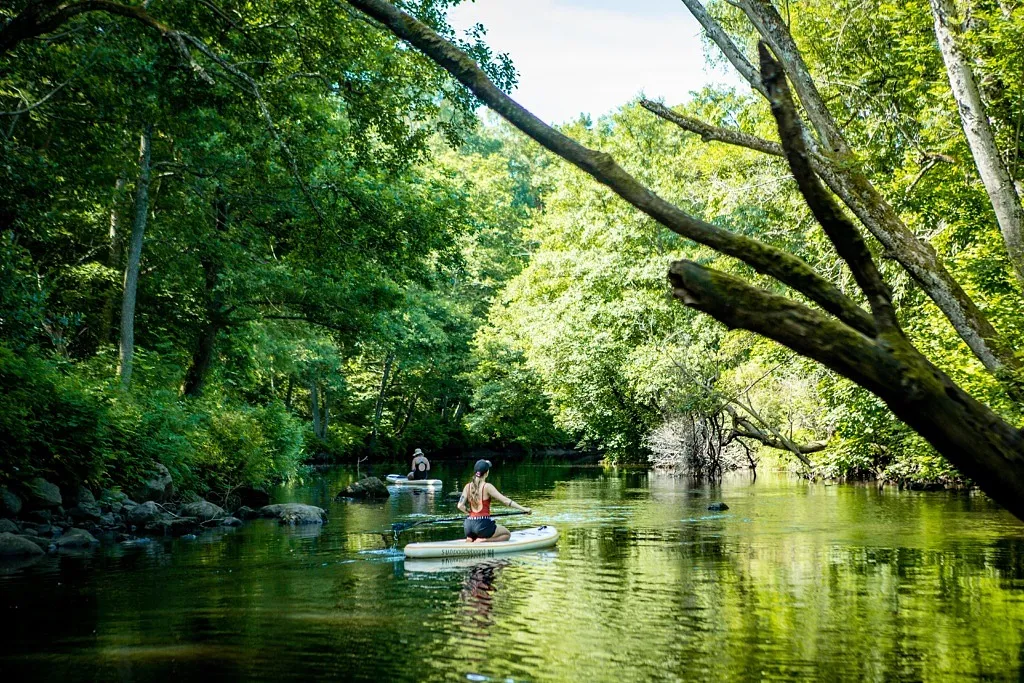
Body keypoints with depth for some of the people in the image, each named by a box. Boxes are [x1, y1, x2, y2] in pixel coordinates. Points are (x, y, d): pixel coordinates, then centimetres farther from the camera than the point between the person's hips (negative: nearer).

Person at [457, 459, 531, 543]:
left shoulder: (468, 486, 5)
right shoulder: (487, 487, -9)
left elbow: (460, 506, -1)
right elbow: (505, 500, -12)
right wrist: (523, 509, -9)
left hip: (469, 525, 5)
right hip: (482, 524, -5)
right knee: (507, 534, 16)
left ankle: (470, 540, 0)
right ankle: (482, 541, -6)